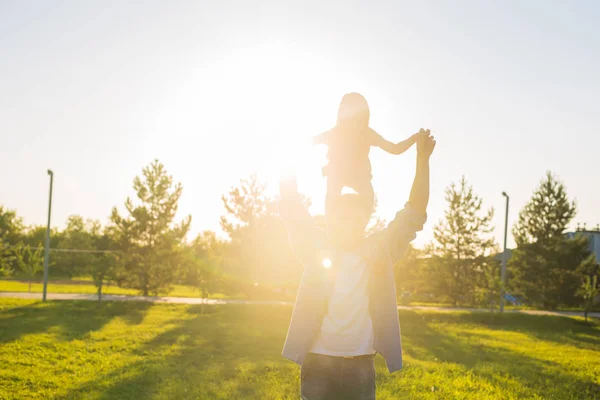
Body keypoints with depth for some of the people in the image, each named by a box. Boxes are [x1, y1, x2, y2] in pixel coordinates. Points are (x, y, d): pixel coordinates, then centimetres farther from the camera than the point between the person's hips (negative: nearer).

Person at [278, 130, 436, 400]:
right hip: (318, 363, -1)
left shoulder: (380, 251, 4)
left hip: (361, 365, 1)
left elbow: (414, 213, -1)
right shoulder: (317, 248, 2)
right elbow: (292, 211, -6)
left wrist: (422, 160, -10)